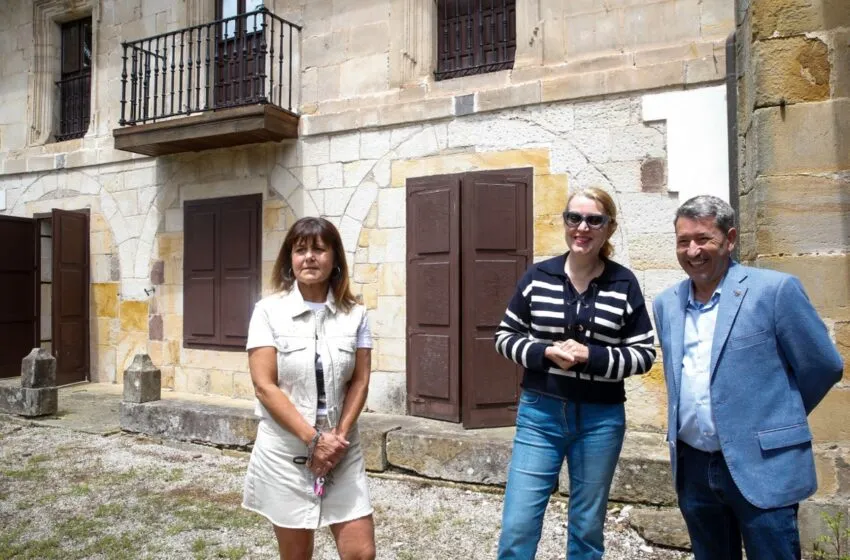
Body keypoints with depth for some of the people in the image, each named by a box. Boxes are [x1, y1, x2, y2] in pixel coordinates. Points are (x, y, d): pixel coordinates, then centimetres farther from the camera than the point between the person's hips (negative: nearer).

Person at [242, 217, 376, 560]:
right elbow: (265, 387, -11)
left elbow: (360, 381, 2)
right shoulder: (269, 311, -6)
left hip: (342, 451, 2)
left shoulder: (354, 314, 1)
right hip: (285, 452, -2)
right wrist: (313, 439, -15)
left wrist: (339, 436, -11)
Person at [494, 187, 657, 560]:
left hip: (600, 419, 0)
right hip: (539, 413, 0)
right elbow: (505, 337, 4)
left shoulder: (624, 284, -3)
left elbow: (644, 355, -1)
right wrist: (546, 353, -15)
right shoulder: (537, 277, -1)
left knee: (587, 527, 16)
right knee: (517, 527, 2)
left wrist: (590, 356, -17)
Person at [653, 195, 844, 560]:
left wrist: (774, 420, 7)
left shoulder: (775, 290, -9)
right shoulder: (665, 303, 6)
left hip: (760, 466, -4)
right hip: (692, 467, 5)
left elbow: (823, 366, -3)